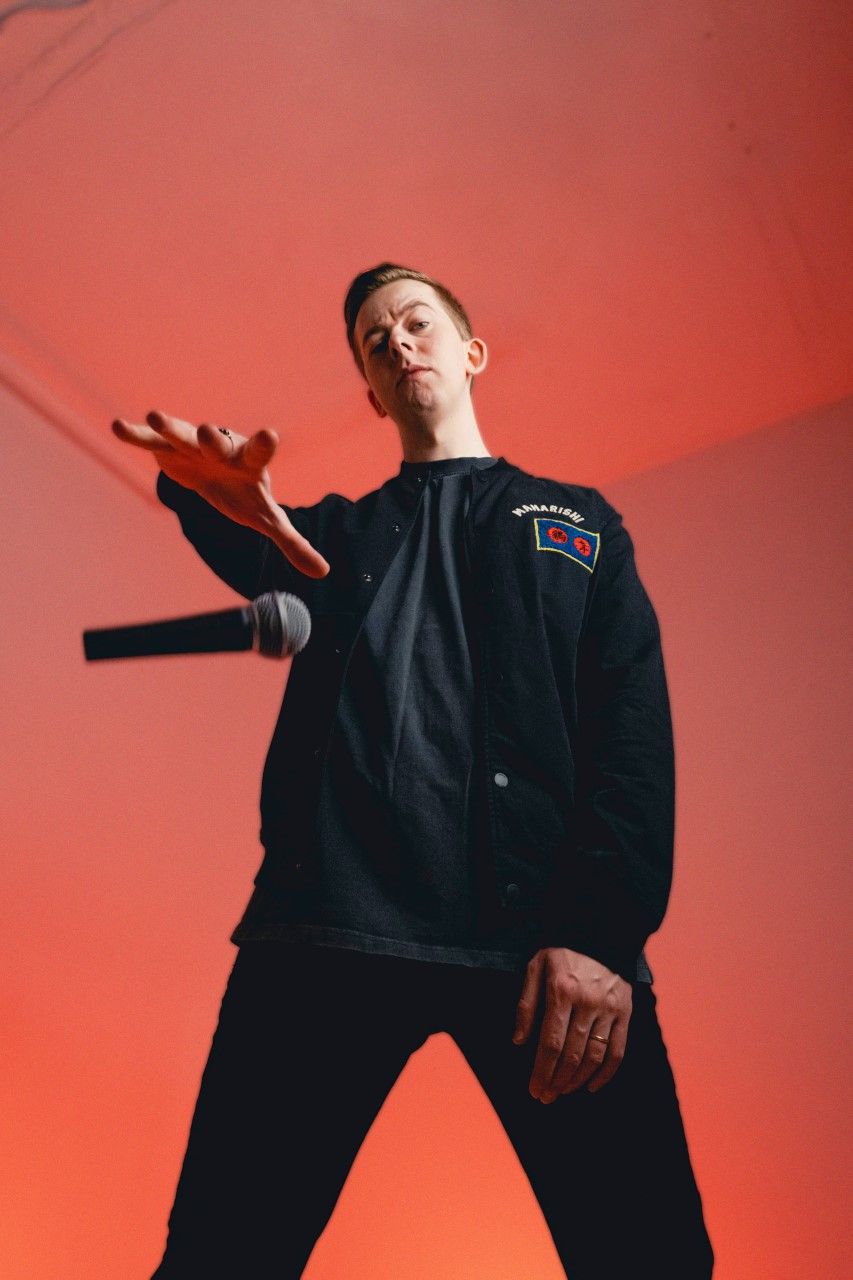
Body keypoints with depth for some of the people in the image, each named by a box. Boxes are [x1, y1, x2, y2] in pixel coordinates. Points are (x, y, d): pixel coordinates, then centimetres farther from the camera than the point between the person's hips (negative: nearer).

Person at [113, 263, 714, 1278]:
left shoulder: (576, 522, 20)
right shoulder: (333, 534, 25)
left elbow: (635, 724, 7)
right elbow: (258, 558, 0)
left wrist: (603, 928, -9)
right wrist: (220, 494, -26)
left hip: (546, 936, 0)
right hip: (331, 928, 1)